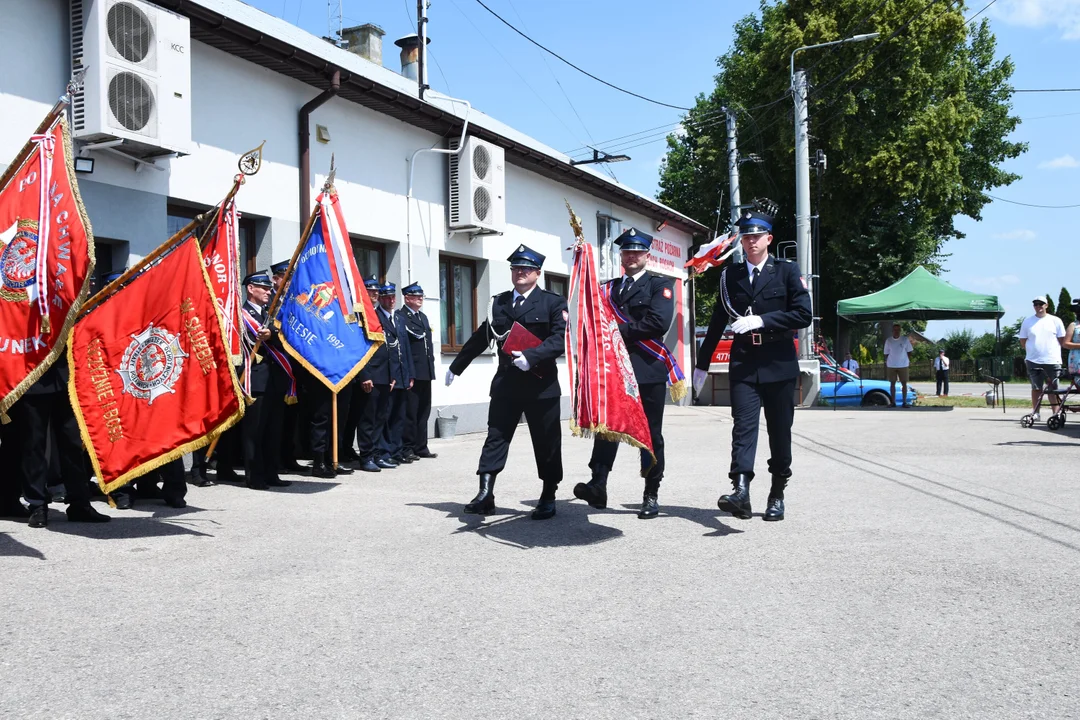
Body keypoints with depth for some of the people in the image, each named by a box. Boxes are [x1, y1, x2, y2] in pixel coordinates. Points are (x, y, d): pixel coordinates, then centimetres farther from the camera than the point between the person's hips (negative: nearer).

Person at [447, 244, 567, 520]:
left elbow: (559, 339, -12)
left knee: (546, 443, 4)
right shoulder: (498, 303, 13)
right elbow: (480, 338, 19)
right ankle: (485, 493, -3)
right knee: (495, 437, -2)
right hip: (505, 383, 3)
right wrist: (456, 366, 23)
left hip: (541, 384, -3)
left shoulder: (553, 302, 0)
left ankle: (548, 498, 16)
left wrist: (531, 357, -25)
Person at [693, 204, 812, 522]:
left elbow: (804, 315, -8)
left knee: (780, 432, 7)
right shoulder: (730, 275, 9)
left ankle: (777, 495, 20)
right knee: (744, 426, -13)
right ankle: (741, 492, -24)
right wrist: (702, 363, 15)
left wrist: (762, 321, -17)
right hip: (744, 364, 1)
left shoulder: (787, 271, 2)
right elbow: (717, 322, 13)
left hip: (779, 364, -1)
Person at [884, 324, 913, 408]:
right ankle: (893, 402, 9)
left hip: (903, 365, -1)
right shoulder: (888, 340, 3)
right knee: (892, 383, 4)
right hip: (891, 365, 1)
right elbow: (886, 354, 8)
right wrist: (885, 365, 5)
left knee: (904, 383, -1)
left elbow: (909, 351, 7)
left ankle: (904, 402, 3)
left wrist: (909, 361, 0)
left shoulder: (905, 339, 1)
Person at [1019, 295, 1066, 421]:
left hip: (1052, 361, -1)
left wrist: (1053, 350, 1)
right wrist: (1033, 350, 1)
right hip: (1033, 361, 1)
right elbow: (1023, 342, 10)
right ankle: (1035, 412, 9)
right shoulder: (1027, 322, 7)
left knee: (1053, 388, 2)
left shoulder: (1055, 321, 5)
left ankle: (1056, 412, 7)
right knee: (1036, 388, 4)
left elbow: (1062, 340, 9)